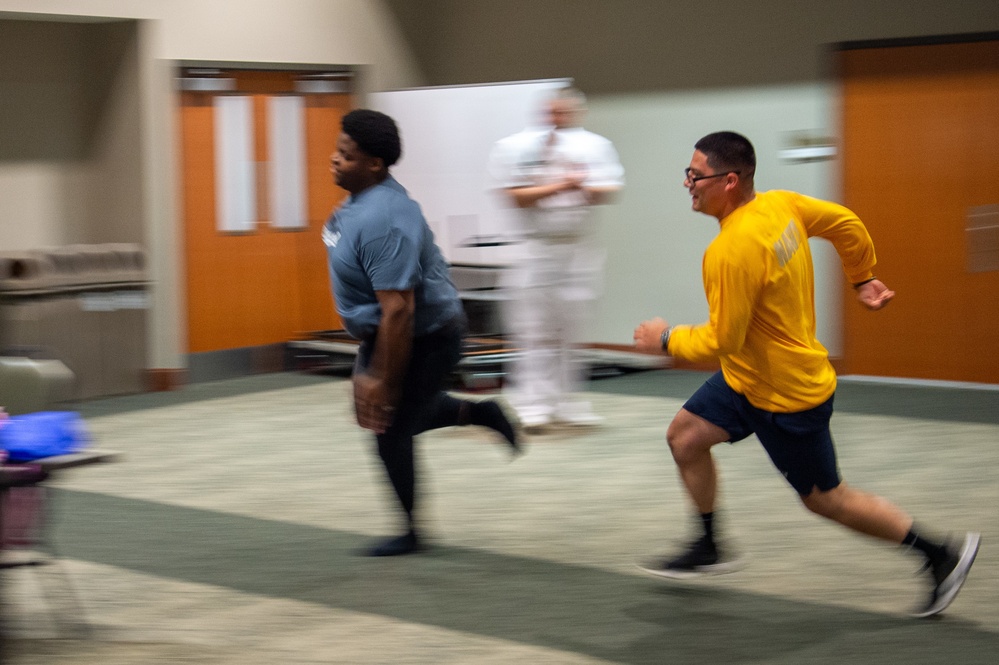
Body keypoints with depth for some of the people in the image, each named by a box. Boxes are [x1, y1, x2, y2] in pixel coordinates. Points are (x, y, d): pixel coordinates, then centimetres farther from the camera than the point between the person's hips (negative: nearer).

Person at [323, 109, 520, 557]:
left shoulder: (382, 221, -32)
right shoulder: (364, 199, 0)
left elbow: (398, 310, -33)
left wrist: (382, 382, -27)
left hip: (422, 338, -10)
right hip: (382, 332, 10)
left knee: (390, 426, 0)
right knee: (372, 411, 23)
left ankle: (412, 533, 19)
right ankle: (476, 413, 32)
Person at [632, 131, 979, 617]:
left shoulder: (731, 251, -31)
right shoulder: (780, 204, -4)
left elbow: (721, 341, -27)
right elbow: (845, 224, 9)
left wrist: (666, 340, -11)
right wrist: (863, 279, 22)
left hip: (788, 395, -9)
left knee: (824, 498, 5)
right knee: (685, 435, 9)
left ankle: (941, 554, 16)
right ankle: (709, 550, 22)